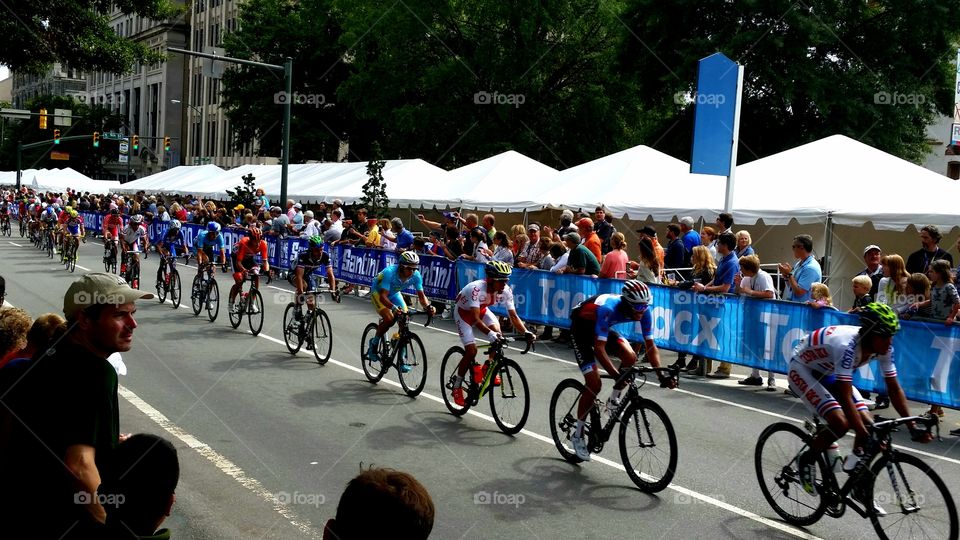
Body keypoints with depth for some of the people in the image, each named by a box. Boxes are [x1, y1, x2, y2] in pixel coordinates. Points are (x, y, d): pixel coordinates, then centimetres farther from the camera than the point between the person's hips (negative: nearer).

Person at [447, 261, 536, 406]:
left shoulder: (506, 291, -23)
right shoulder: (476, 289, -40)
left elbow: (513, 316, -21)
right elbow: (475, 319, -45)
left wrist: (526, 332, -37)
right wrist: (489, 333, -60)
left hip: (481, 310, 5)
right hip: (464, 313, -5)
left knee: (497, 332, -24)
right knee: (471, 351, -16)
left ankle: (487, 369, -2)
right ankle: (456, 386, 4)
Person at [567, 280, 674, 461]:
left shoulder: (644, 311, -22)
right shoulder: (608, 309, -40)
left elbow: (651, 346, -18)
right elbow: (599, 348, -42)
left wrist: (661, 376, -28)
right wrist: (616, 375, -50)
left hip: (602, 328, 6)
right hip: (581, 327, -6)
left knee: (630, 358, -20)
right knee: (594, 385, -12)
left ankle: (614, 400, 5)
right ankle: (578, 434, 4)